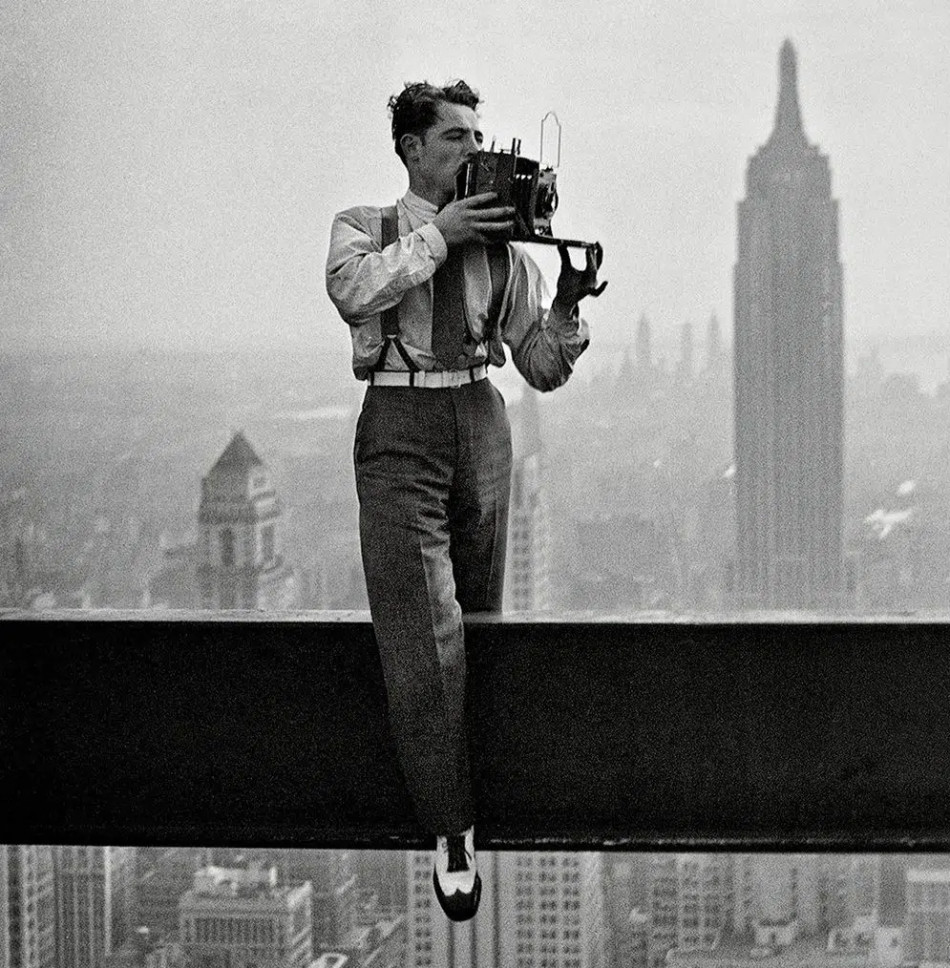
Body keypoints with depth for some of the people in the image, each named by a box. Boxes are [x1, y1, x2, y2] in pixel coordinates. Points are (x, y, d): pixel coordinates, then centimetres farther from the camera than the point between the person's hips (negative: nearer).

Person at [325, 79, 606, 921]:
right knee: (421, 638, -12)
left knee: (477, 622, 11)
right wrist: (438, 233, -17)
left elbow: (544, 370, 9)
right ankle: (452, 829, -10)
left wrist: (569, 305, -9)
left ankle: (465, 794, 26)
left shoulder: (502, 246, 11)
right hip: (400, 424, -4)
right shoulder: (364, 227, 6)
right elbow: (352, 289, -18)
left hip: (481, 424, 4)